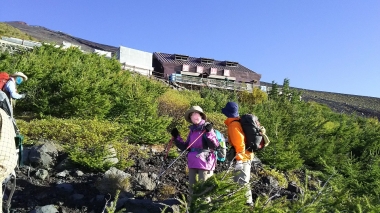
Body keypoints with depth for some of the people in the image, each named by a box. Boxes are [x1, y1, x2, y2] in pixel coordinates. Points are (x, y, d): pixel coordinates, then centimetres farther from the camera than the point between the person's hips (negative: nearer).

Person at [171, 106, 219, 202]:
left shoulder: (207, 128, -5)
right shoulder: (192, 131, 13)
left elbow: (215, 145, -15)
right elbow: (185, 147, 18)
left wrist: (209, 133, -26)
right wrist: (176, 137, 12)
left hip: (204, 162, -7)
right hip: (192, 163, 7)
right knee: (191, 187, 17)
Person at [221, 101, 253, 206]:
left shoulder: (233, 124, -15)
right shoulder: (237, 122, 14)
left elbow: (239, 141, -24)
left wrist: (239, 154, -18)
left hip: (242, 157, -10)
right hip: (245, 156, 10)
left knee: (241, 182, -5)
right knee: (243, 181, 17)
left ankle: (246, 202, -2)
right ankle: (248, 202, 25)